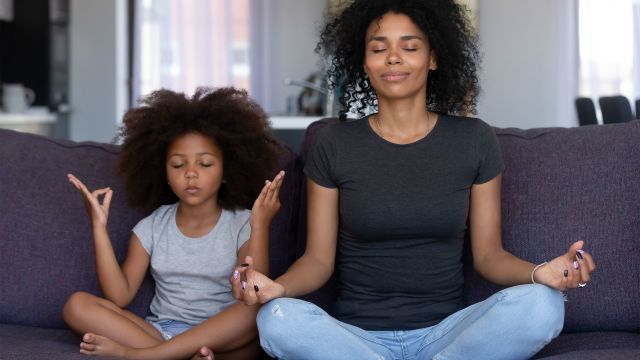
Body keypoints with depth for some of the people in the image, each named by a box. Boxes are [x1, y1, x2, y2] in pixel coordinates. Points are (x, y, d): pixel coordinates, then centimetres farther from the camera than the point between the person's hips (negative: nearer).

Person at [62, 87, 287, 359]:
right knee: (77, 305, -16)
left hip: (222, 338, -3)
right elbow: (119, 297, -3)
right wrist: (99, 226, -7)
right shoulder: (151, 227, 6)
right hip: (158, 332, 3)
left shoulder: (241, 225, -3)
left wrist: (260, 227, -26)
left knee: (257, 312, -35)